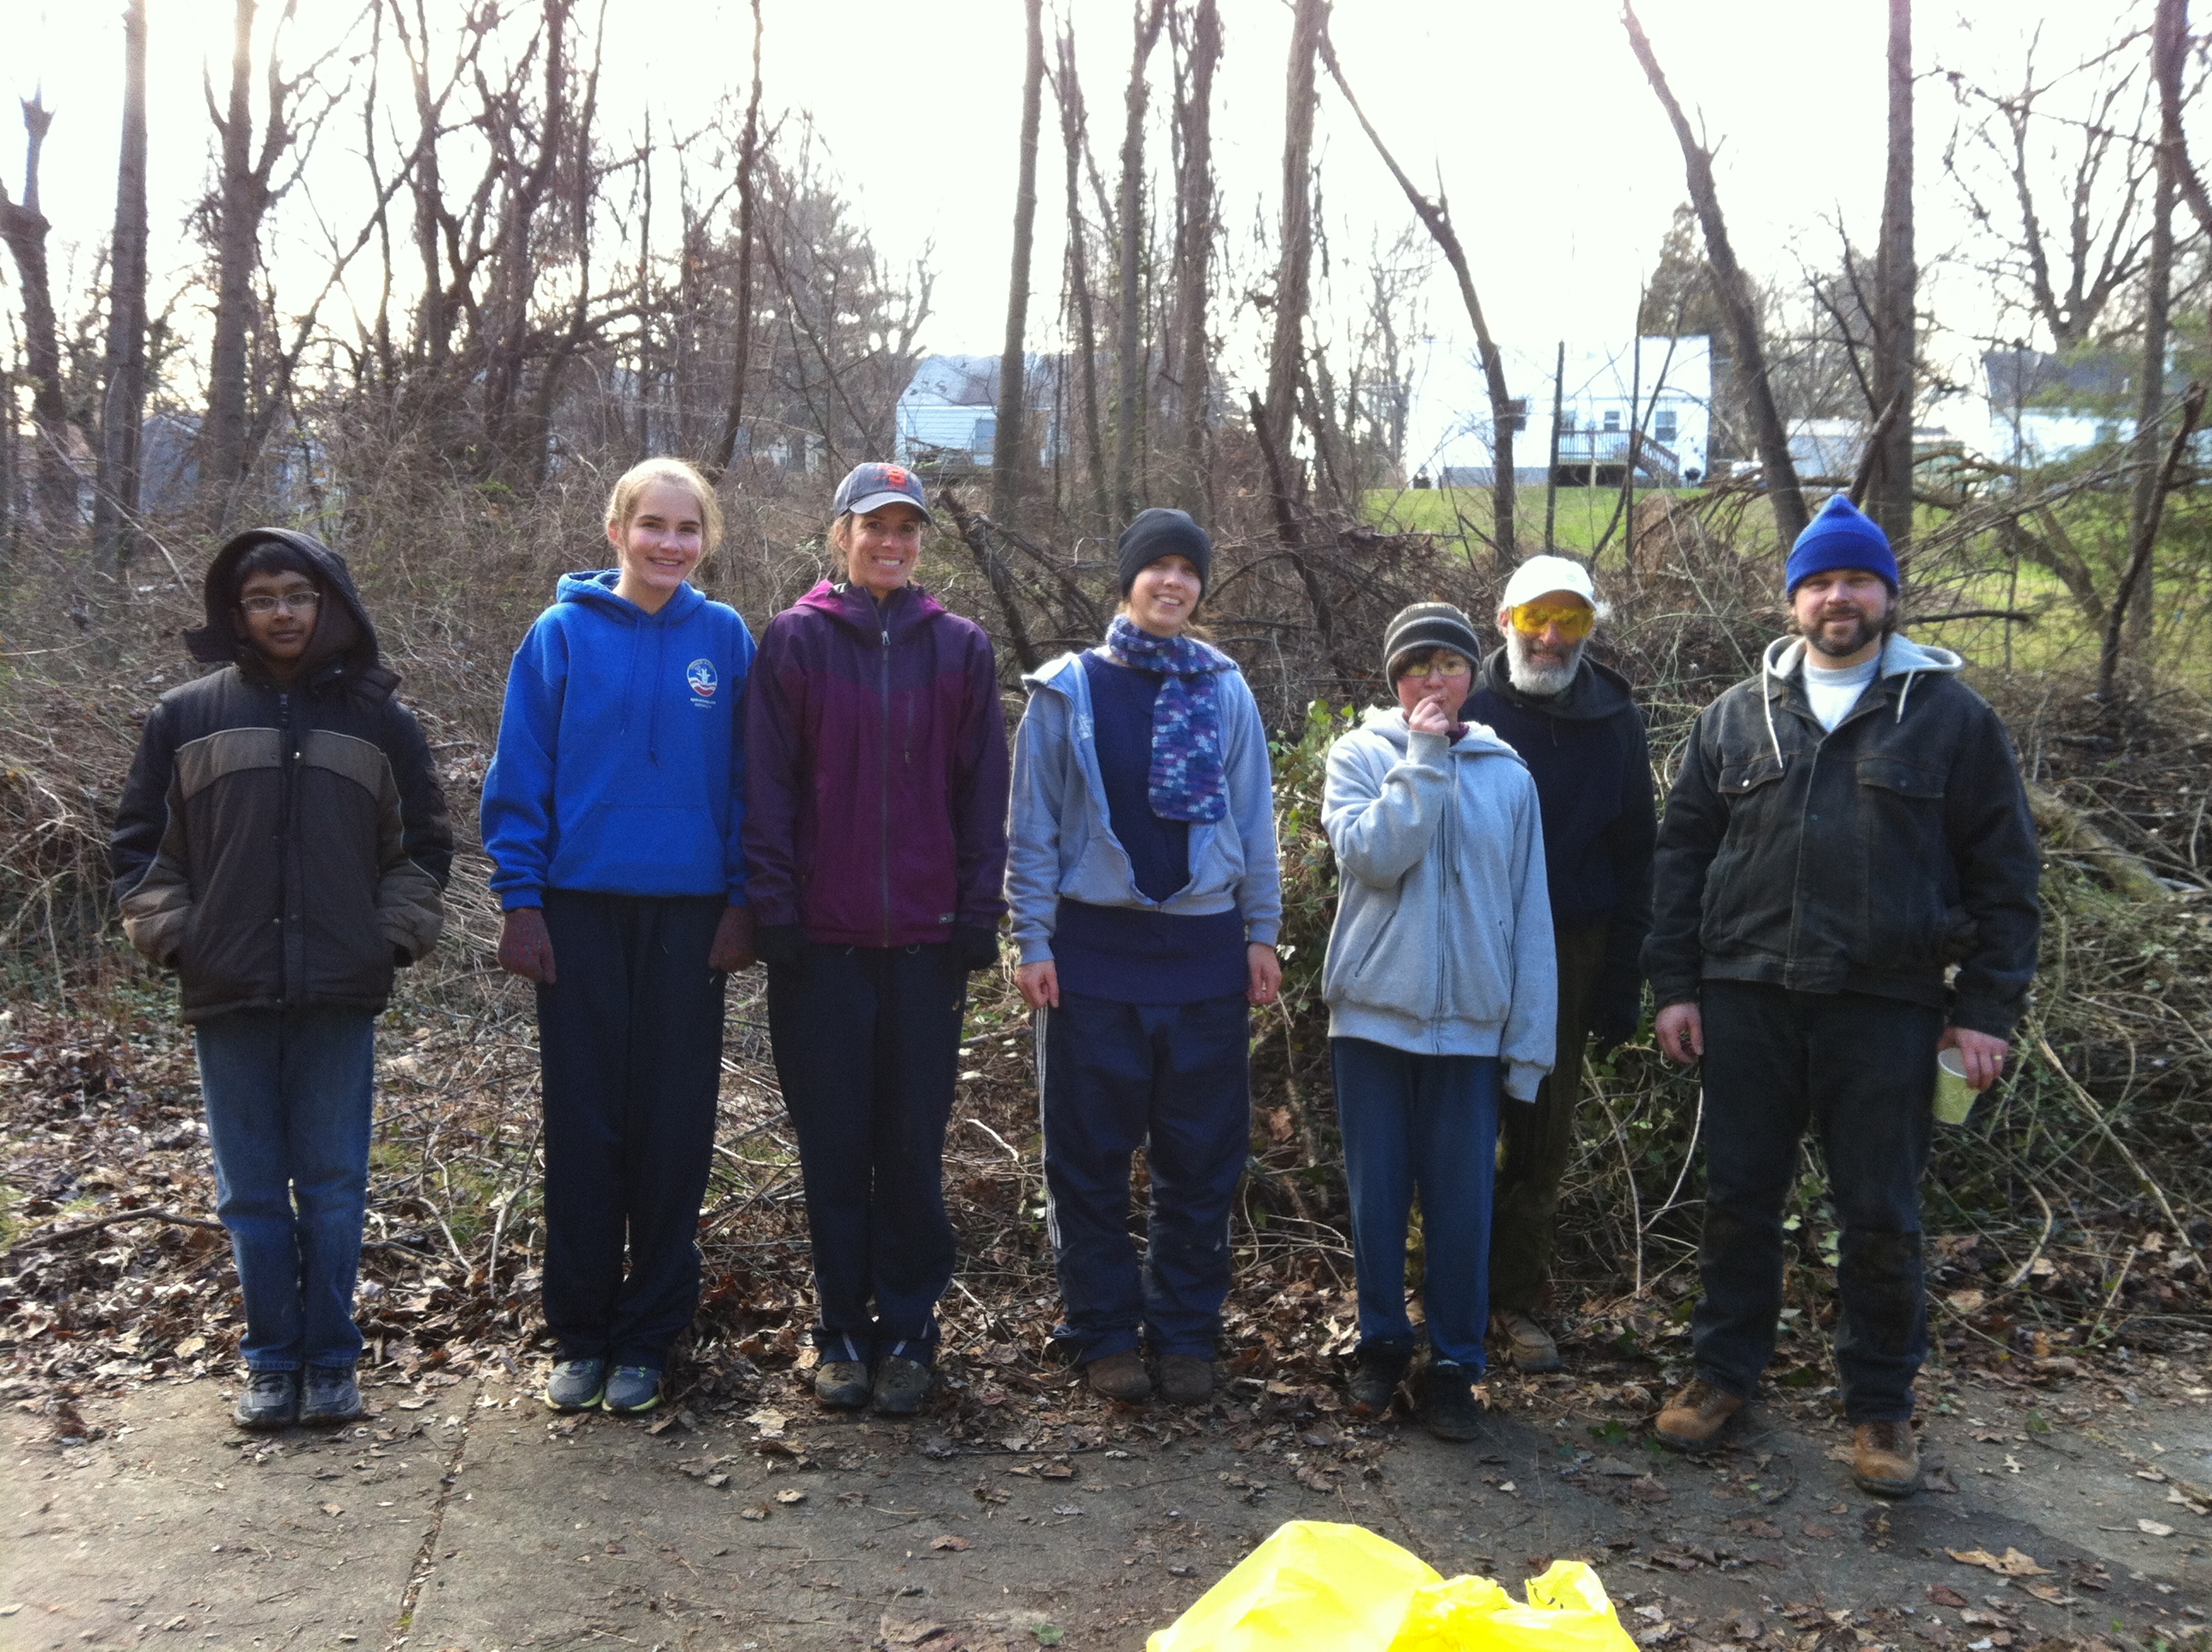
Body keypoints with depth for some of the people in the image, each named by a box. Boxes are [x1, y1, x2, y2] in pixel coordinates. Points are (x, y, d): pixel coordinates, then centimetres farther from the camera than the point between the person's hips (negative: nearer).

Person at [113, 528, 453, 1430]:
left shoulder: (380, 718, 6)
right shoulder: (186, 714, 5)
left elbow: (424, 845, 12)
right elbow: (140, 842, 10)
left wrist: (396, 936, 2)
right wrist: (171, 934, 0)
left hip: (340, 997, 0)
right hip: (228, 995, 1)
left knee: (334, 1185, 5)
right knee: (252, 1191, 7)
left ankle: (331, 1358, 16)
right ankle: (271, 1361, 18)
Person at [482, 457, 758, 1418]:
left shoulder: (725, 639, 4)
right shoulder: (563, 634, 0)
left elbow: (746, 779, 6)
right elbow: (520, 776, 0)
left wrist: (743, 903, 0)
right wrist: (520, 900, -5)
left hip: (689, 911, 1)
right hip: (582, 906, -1)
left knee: (673, 1124, 5)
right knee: (584, 1123, 5)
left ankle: (646, 1336, 18)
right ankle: (579, 1334, 18)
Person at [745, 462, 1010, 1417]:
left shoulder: (959, 647, 7)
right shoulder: (796, 639, 3)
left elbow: (982, 793, 6)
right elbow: (768, 787, 1)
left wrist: (977, 919, 0)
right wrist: (776, 910, -5)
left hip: (925, 942, 1)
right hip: (822, 941, 0)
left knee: (913, 1148, 6)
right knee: (833, 1147, 7)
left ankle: (907, 1335, 18)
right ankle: (843, 1334, 19)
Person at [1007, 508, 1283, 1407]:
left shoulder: (1225, 691, 6)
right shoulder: (1067, 691, 1)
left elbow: (1254, 820, 9)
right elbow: (1033, 826, 1)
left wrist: (1262, 933, 5)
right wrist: (1031, 940, -4)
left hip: (1206, 951, 2)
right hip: (1095, 950, -1)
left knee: (1201, 1157, 7)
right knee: (1091, 1157, 4)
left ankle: (1185, 1330, 20)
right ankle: (1104, 1331, 18)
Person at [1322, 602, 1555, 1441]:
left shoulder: (1507, 774, 6)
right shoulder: (1361, 755, 2)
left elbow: (1530, 915, 6)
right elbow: (1372, 854, -16)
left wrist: (1531, 1041, 2)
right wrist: (1422, 760, -13)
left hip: (1469, 1021, 1)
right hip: (1374, 1011, -1)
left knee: (1461, 1201, 3)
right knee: (1377, 1192, 8)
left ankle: (1454, 1363, 18)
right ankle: (1381, 1343, 26)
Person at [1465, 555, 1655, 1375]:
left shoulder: (1613, 719, 4)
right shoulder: (1467, 707, -3)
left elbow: (1634, 855, 7)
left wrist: (1623, 981, 2)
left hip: (1569, 959, 2)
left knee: (1542, 1145, 9)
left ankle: (1517, 1301, 21)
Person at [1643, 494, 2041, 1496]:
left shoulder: (1951, 717, 2)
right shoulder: (1737, 717, 9)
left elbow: (2003, 875, 2)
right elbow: (1683, 850, 10)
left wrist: (1985, 1007, -3)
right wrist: (1675, 983, 4)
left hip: (1886, 1007, -2)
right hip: (1747, 999, 2)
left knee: (1880, 1217, 6)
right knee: (1738, 1196, 11)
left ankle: (1879, 1403, 22)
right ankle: (1725, 1370, 27)